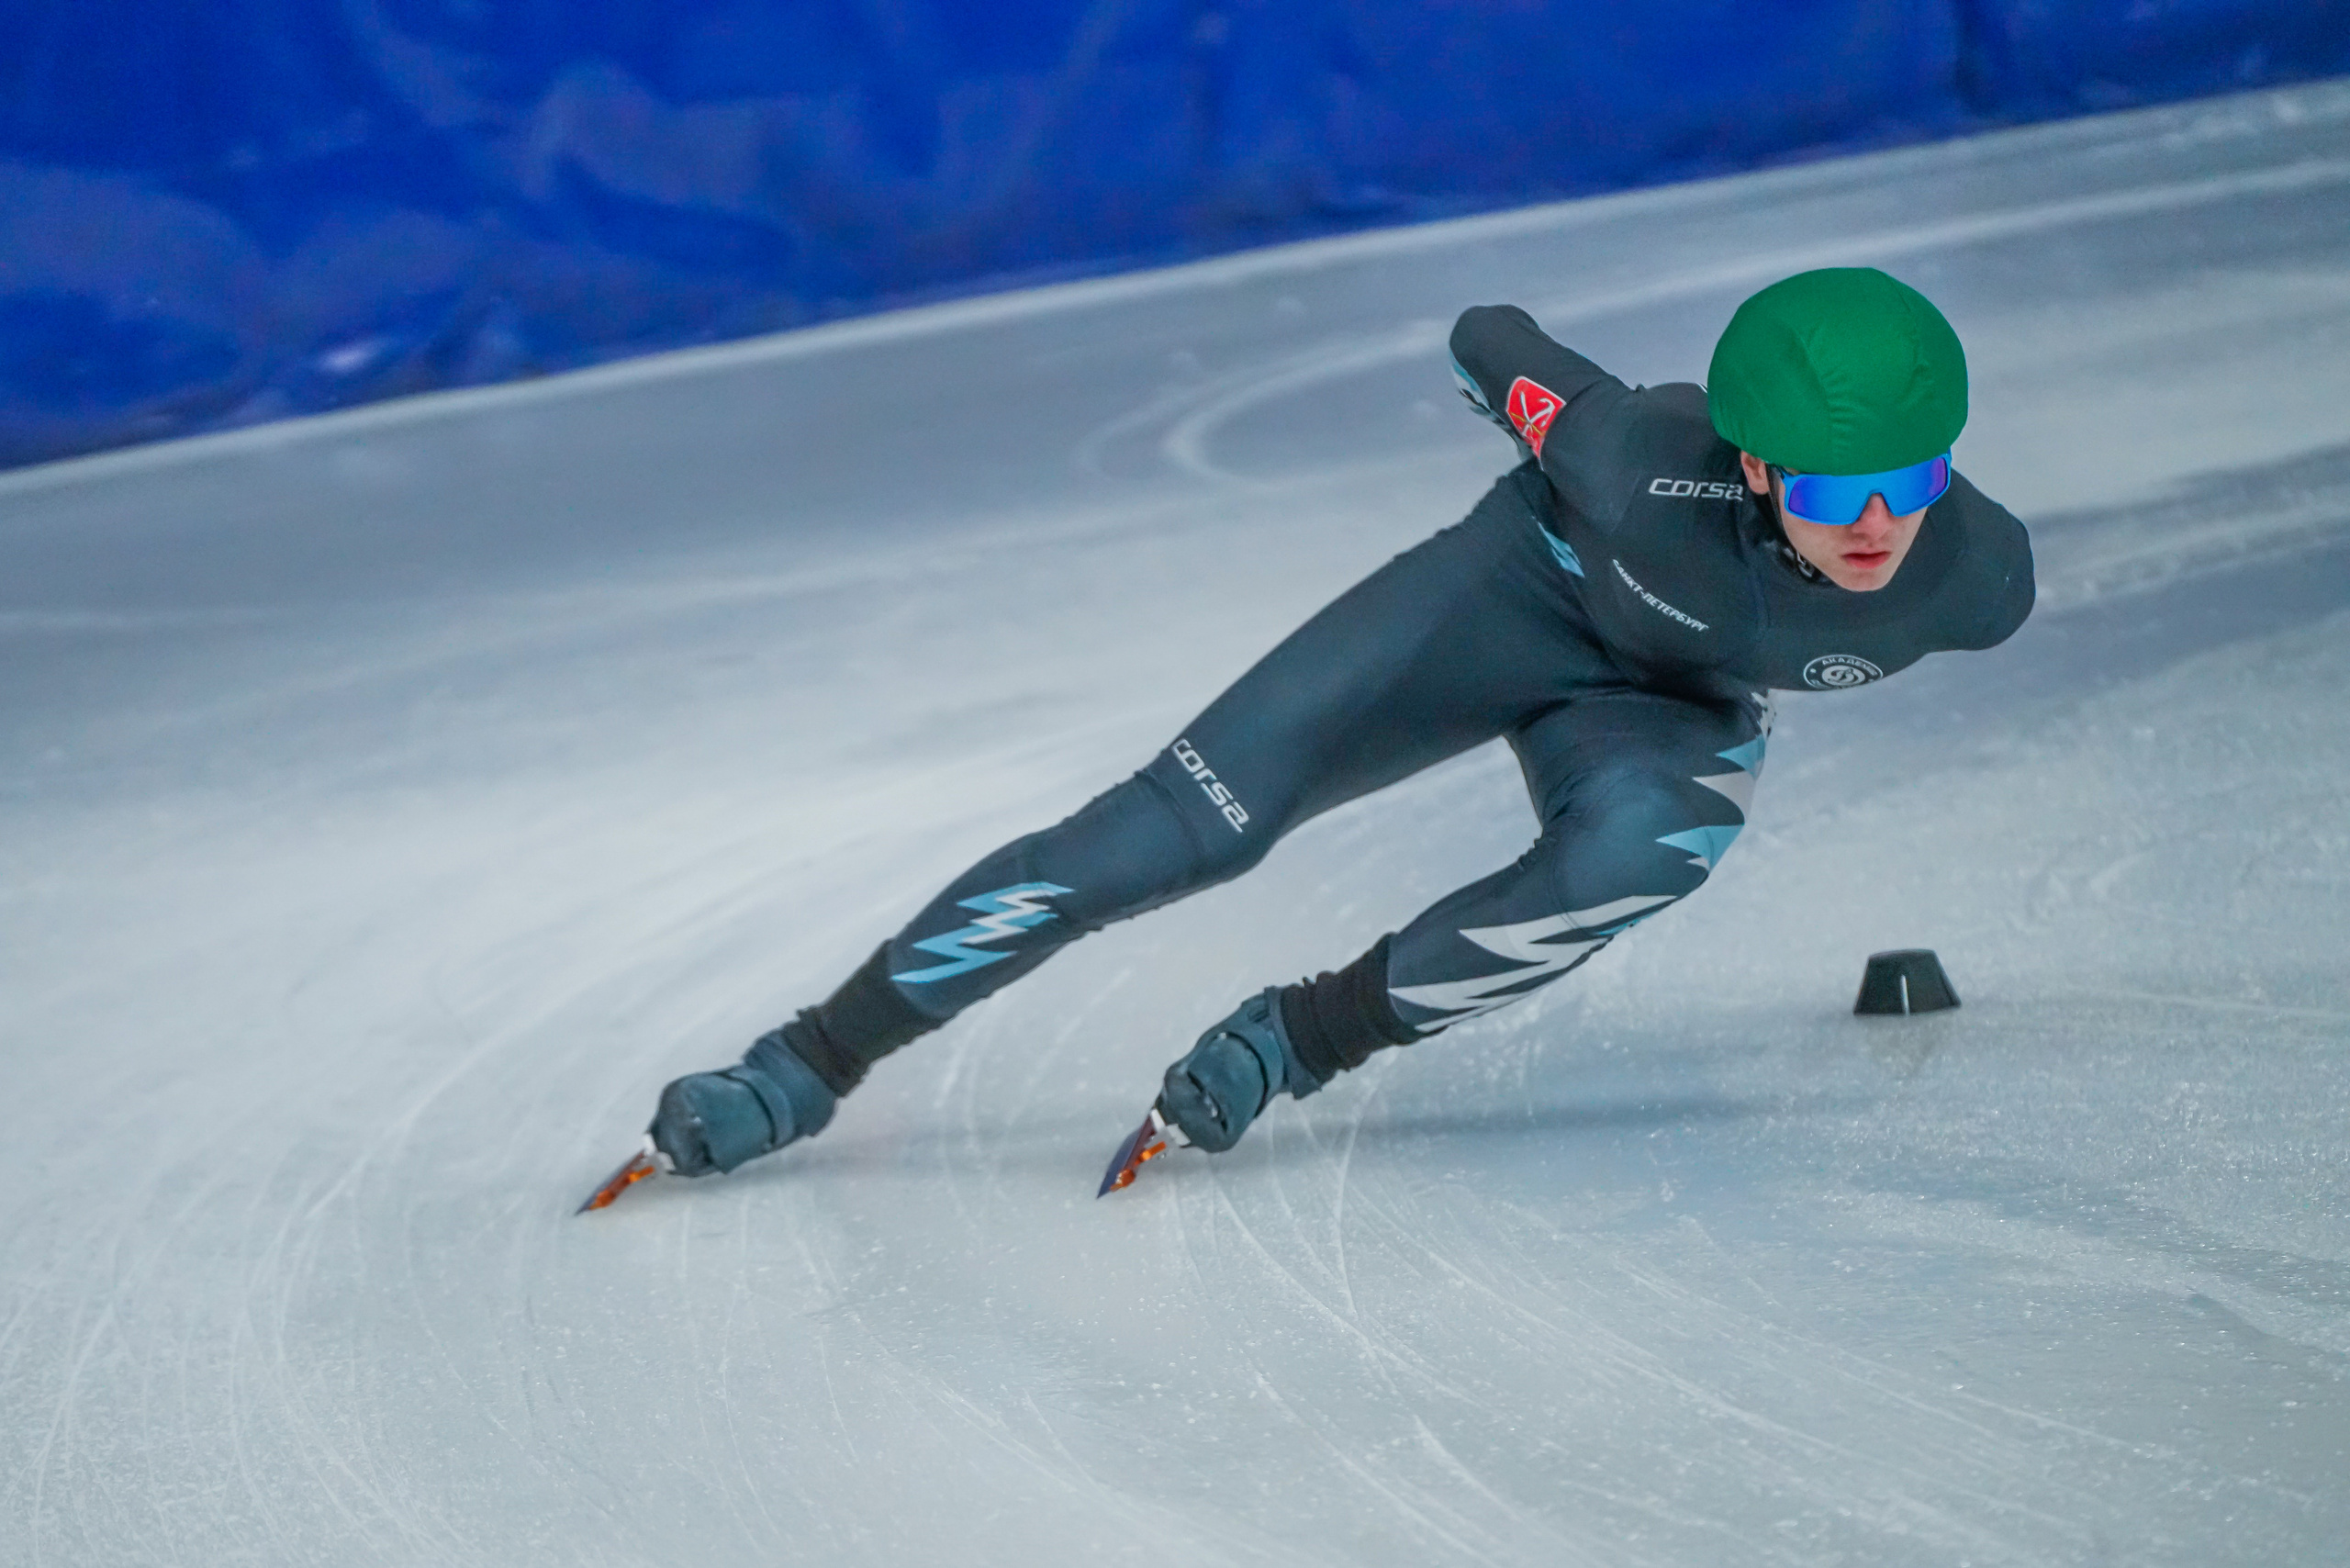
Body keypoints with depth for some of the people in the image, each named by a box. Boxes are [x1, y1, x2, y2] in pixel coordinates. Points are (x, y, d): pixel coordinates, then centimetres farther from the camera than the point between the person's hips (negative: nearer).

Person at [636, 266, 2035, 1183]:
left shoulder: (1979, 580, -32)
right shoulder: (1644, 470, -40)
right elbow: (1496, 341, -17)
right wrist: (1504, 364, 6)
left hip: (1673, 713, 2)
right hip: (1522, 589, -2)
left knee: (1656, 838, -35)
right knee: (1194, 824, -14)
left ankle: (1305, 1040, -15)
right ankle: (813, 1060, -1)